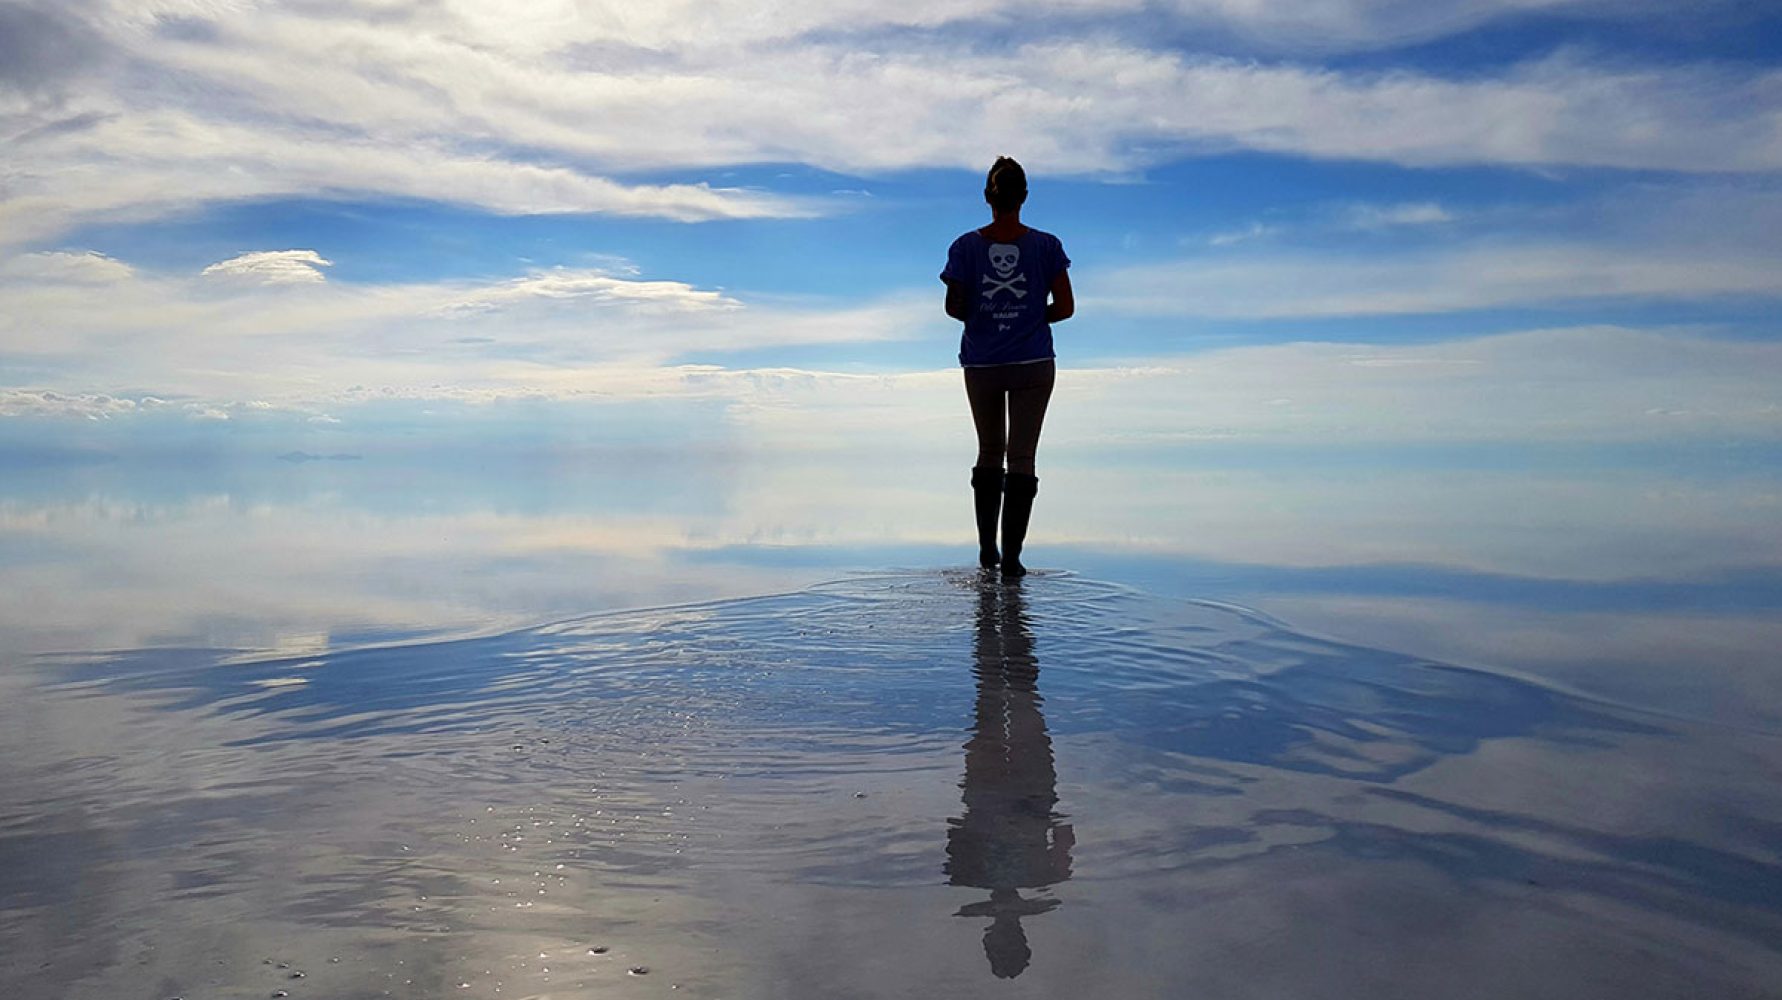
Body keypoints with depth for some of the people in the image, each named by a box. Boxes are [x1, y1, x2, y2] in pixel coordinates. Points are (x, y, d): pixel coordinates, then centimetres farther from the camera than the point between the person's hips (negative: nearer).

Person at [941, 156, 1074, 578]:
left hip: (981, 364, 2)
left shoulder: (966, 247, -4)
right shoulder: (1046, 246, -6)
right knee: (1021, 458, 4)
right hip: (1033, 364, -1)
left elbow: (954, 308, -4)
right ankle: (1011, 556, 0)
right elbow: (1065, 308, -5)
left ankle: (987, 548, 20)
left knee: (989, 453, 18)